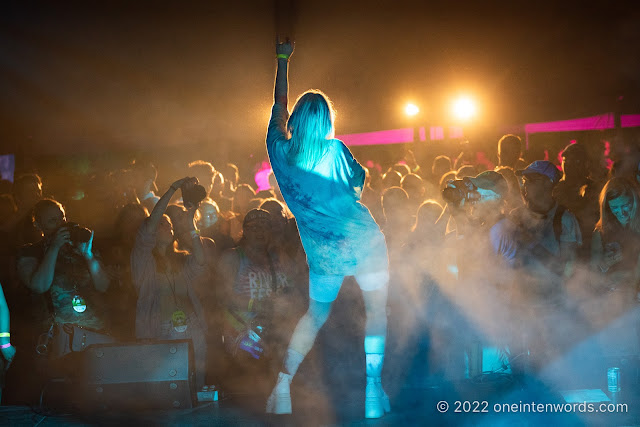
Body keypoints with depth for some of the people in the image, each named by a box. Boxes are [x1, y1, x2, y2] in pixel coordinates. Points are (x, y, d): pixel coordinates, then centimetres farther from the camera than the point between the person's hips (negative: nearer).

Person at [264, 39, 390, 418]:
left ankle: (283, 383, 8)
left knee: (315, 316, 18)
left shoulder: (281, 151, -1)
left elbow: (279, 107, 15)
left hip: (323, 254, 3)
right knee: (377, 309, 8)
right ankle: (373, 384, -2)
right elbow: (359, 186, 8)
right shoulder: (335, 150, -7)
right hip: (364, 241, -3)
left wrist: (283, 61, 26)